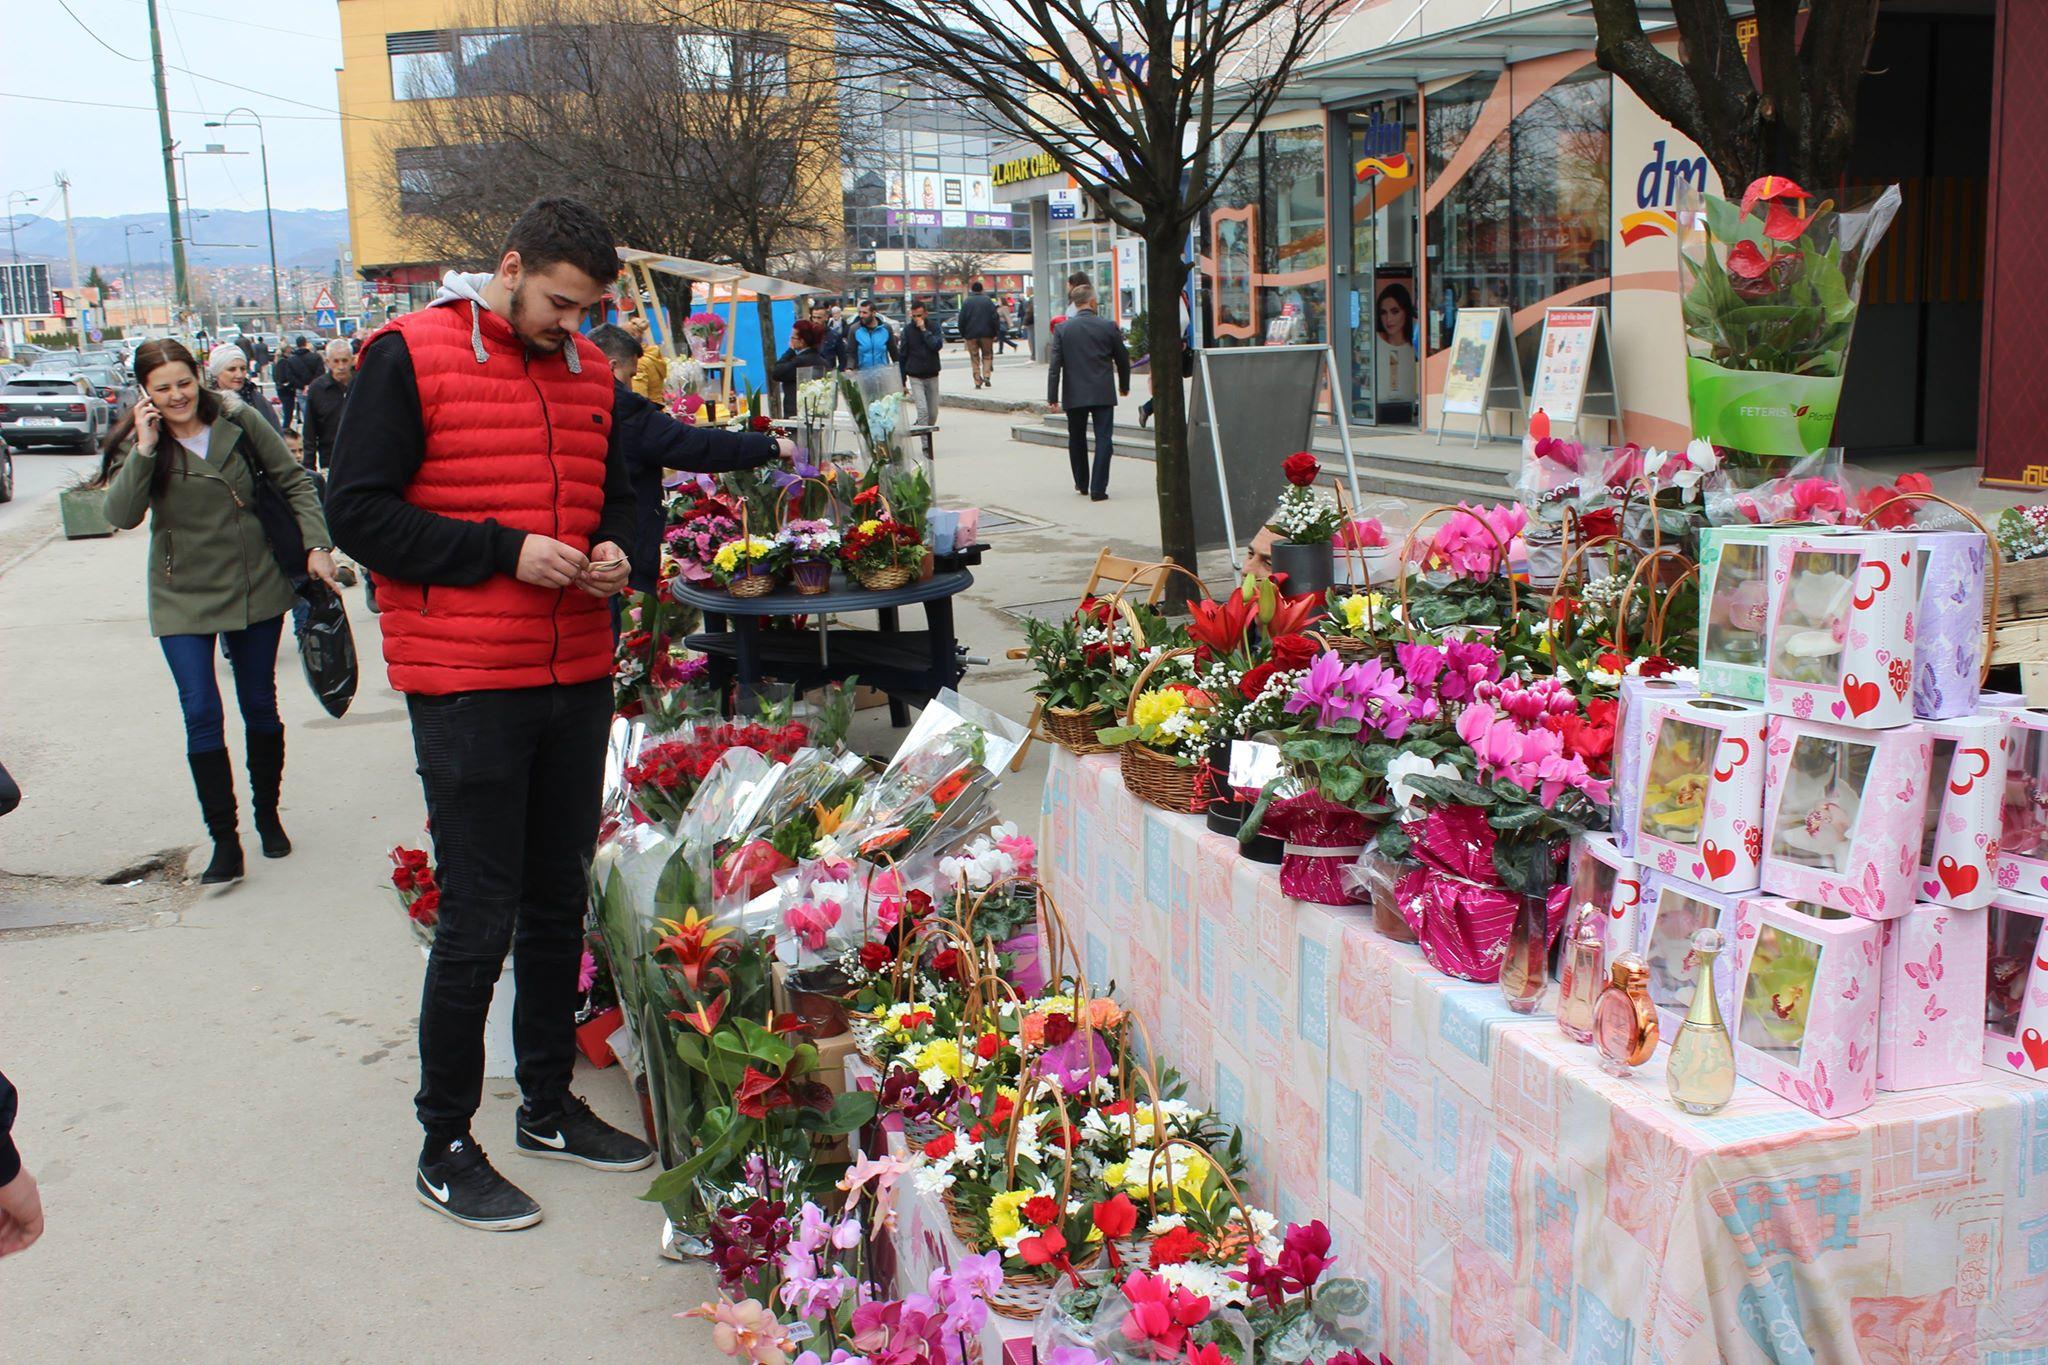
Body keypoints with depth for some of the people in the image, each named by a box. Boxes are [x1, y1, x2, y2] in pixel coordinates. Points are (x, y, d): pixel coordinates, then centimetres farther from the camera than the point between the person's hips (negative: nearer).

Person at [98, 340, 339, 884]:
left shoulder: (238, 420, -6)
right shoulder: (137, 443, -6)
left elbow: (293, 481, 1)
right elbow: (121, 514, -20)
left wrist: (316, 545, -8)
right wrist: (145, 448, -27)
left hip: (257, 587, 1)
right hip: (183, 598, -1)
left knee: (260, 705, 12)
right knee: (201, 714, -7)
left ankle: (268, 817, 30)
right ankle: (224, 843, -1)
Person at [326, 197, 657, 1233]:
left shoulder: (589, 371, 11)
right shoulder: (410, 356, -7)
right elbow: (358, 511, -11)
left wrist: (612, 548, 0)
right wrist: (505, 551, -18)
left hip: (577, 679, 6)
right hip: (466, 689, -6)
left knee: (558, 903, 15)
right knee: (478, 922, -1)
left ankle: (549, 1107, 32)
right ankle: (446, 1147, 15)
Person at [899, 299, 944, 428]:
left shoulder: (934, 327, 0)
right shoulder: (908, 330, -1)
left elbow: (937, 345, -17)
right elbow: (902, 356, 4)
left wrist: (924, 330, -18)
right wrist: (903, 381, 3)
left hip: (932, 375, 2)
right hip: (915, 377, -2)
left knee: (933, 412, 7)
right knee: (922, 410, -14)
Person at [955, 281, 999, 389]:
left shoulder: (967, 302, 1)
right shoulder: (988, 301, 1)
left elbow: (961, 320, 1)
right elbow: (995, 318, -1)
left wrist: (963, 335, 8)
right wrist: (995, 333, 4)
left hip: (971, 335, 0)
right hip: (986, 334, 0)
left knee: (974, 358, 4)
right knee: (987, 355, 13)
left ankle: (978, 382, -1)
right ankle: (986, 376, -7)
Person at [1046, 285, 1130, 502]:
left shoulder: (1063, 329, -2)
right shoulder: (1109, 327, -3)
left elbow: (1055, 365, -5)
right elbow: (1123, 359, 6)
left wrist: (1052, 397, -2)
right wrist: (1124, 386, 23)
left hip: (1075, 395, 1)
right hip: (1103, 394, -1)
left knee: (1077, 439, 17)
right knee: (1103, 439, 0)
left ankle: (1081, 484, 28)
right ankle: (1098, 489, -7)